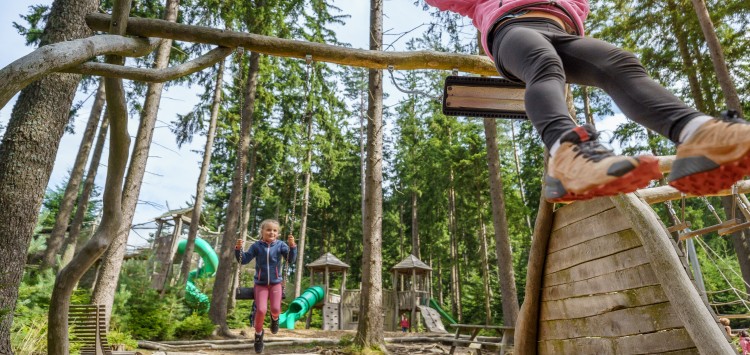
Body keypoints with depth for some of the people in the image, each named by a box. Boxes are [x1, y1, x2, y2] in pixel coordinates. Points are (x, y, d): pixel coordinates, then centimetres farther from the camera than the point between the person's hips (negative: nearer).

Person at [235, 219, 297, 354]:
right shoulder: (256, 246, -6)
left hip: (275, 283, 0)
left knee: (275, 309, -10)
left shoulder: (280, 245, -7)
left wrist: (292, 246, -30)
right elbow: (244, 260, -4)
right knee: (261, 310, -12)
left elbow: (291, 259, -14)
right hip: (260, 283, 0)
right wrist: (238, 249, -20)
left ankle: (274, 318, 31)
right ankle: (258, 333, 16)